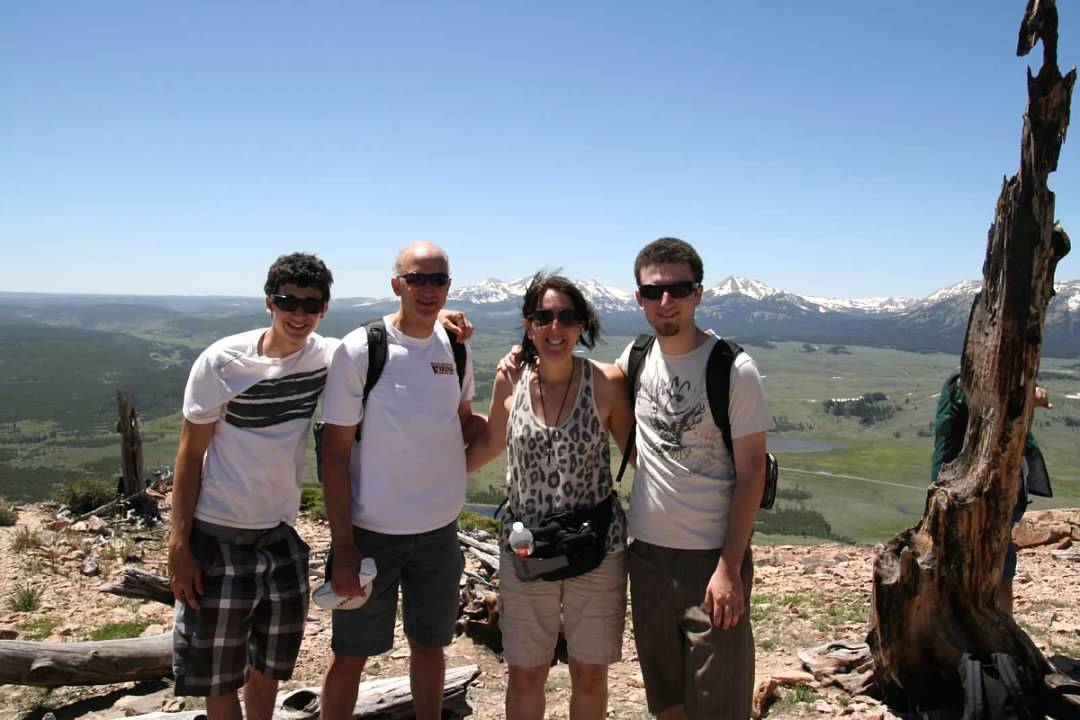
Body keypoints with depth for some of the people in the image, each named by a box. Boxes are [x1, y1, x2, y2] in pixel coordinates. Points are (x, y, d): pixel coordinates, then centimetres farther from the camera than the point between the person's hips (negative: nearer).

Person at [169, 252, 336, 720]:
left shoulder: (328, 357, -6)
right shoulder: (222, 362, -15)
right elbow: (190, 454, -9)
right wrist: (179, 544, -11)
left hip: (281, 533, 4)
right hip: (217, 536, -3)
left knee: (269, 667, 18)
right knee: (219, 675, 9)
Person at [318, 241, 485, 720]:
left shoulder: (456, 348, 0)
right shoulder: (360, 350, -13)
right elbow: (335, 452, -11)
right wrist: (343, 545, -13)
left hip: (440, 531, 4)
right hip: (371, 532, -4)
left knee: (429, 644, 20)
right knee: (351, 655, 11)